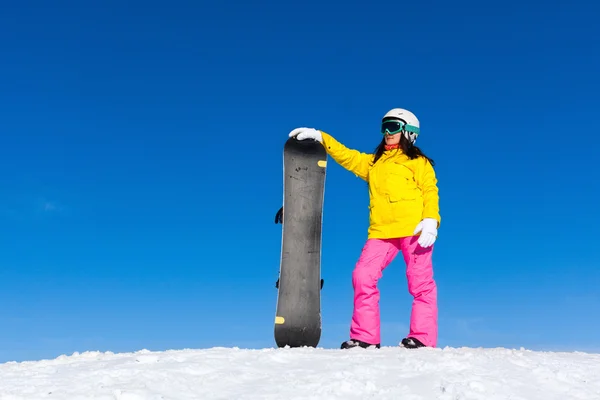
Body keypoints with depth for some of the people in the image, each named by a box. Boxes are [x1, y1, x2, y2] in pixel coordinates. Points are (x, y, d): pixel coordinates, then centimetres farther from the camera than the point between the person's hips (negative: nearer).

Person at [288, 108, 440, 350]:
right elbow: (346, 156, 23)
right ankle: (365, 337, -1)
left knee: (420, 282, -5)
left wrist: (431, 220, -15)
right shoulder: (373, 162, 25)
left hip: (413, 230, -5)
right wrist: (320, 137, 14)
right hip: (381, 232, 5)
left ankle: (423, 338, 1)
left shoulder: (418, 161, 9)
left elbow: (430, 191, 0)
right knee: (363, 276, -6)